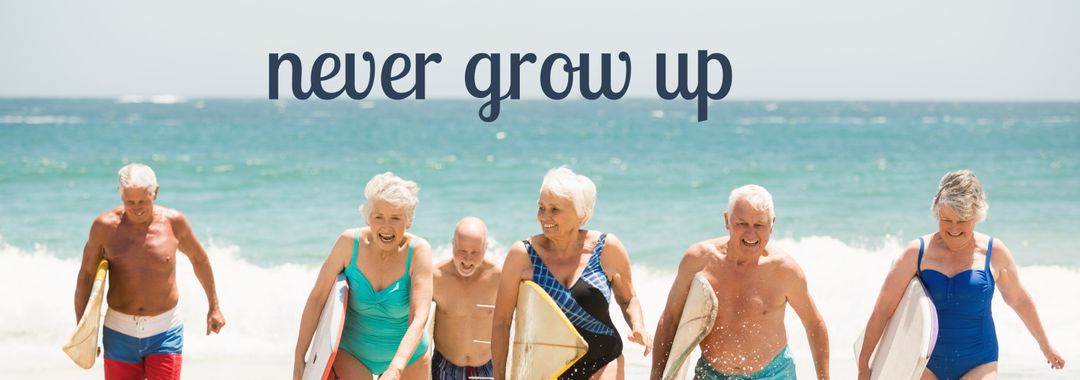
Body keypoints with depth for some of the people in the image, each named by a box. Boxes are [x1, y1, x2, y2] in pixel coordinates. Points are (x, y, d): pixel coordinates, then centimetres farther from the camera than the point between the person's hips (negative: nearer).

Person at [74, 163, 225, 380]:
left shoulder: (173, 222, -5)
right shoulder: (105, 226, -7)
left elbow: (198, 258, 13)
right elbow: (86, 275, 2)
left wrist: (214, 306, 21)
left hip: (165, 332, -1)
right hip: (120, 332, 1)